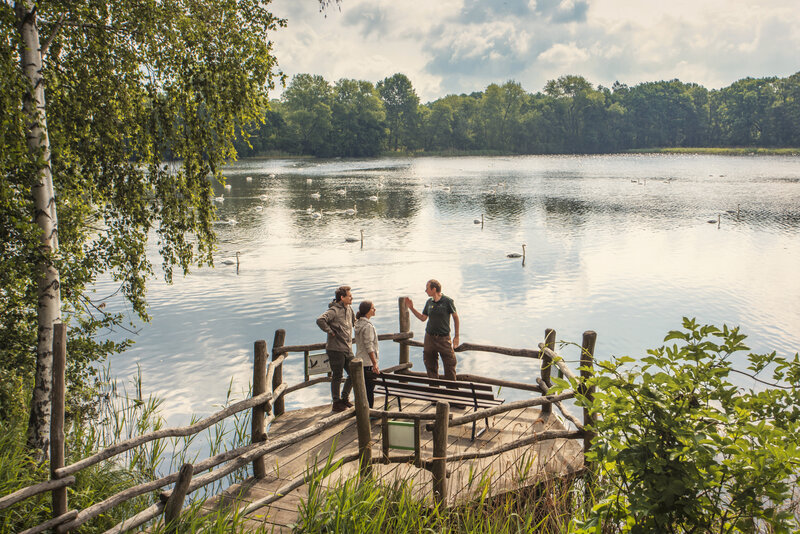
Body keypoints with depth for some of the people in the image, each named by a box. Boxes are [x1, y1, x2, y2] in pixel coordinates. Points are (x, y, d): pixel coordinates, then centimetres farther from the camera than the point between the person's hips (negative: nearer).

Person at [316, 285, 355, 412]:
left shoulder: (349, 309, 12)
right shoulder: (334, 310, -15)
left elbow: (354, 321, 32)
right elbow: (320, 320, -31)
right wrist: (330, 332, -21)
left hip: (348, 349, 8)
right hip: (336, 349, -8)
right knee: (337, 377, 1)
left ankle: (345, 398, 28)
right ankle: (336, 403, 12)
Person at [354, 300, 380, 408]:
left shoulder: (358, 323, 10)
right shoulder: (368, 326, -18)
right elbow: (369, 347, -21)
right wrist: (375, 364, -18)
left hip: (359, 361, 9)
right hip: (368, 363, -9)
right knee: (369, 389, -1)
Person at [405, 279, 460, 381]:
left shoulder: (448, 301, -9)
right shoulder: (429, 302, 5)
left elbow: (455, 317, -1)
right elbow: (423, 318, 15)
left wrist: (456, 336, -1)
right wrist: (411, 308, 8)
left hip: (444, 338, -4)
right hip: (430, 338, 5)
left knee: (449, 365, -3)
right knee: (430, 365, 9)